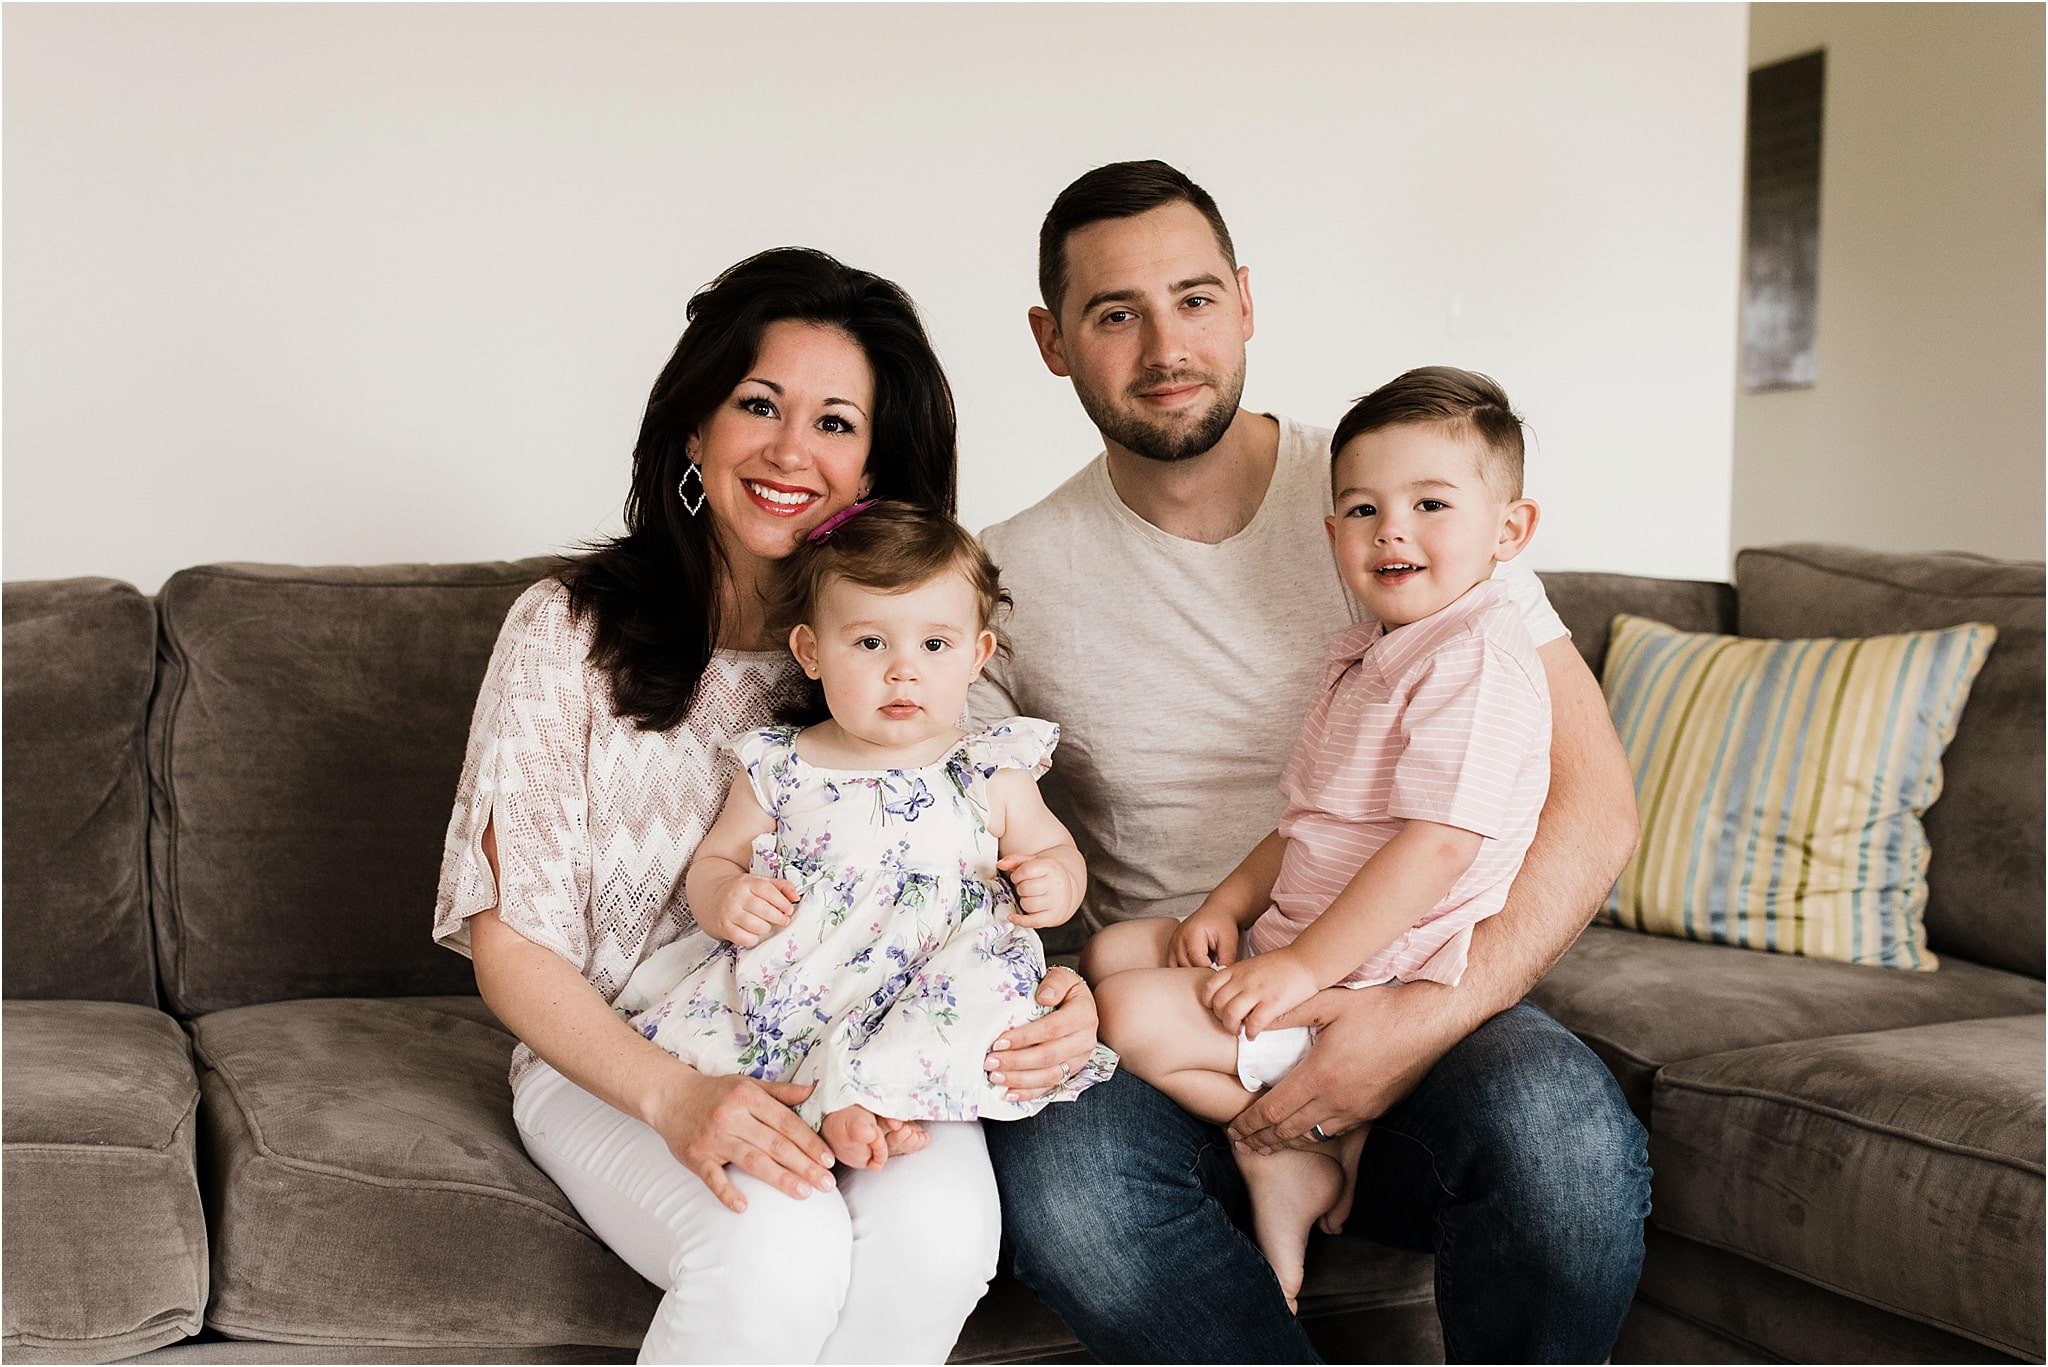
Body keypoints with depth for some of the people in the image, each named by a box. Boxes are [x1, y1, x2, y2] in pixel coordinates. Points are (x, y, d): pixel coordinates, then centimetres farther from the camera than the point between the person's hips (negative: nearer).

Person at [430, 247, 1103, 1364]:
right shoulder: (569, 631, -7)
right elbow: (512, 946, -7)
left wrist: (1045, 1001, -18)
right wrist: (678, 1098, -23)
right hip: (616, 1060, -2)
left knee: (940, 1228, -30)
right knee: (781, 1250, -32)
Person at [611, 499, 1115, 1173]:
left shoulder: (992, 776, 8)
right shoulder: (778, 770, 9)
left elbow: (1056, 850, 19)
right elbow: (715, 859, 16)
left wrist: (1055, 882, -6)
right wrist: (724, 898, -8)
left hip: (930, 998, -1)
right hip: (785, 985, 1)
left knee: (980, 991, -34)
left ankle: (859, 1098, -34)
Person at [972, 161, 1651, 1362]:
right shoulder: (1008, 582, 3)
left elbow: (1597, 804, -7)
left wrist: (1432, 1015, -21)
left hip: (1414, 989, 0)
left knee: (1564, 1129, -33)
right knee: (1056, 1175, -33)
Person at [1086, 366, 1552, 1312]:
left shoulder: (1478, 663, -19)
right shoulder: (1366, 653, 14)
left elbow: (1438, 845, -26)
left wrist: (1303, 967, -24)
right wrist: (1231, 903, 5)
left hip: (1377, 978, -10)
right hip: (1294, 938, 10)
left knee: (1135, 1017, -20)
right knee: (1111, 952, 12)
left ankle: (1290, 1154, 0)